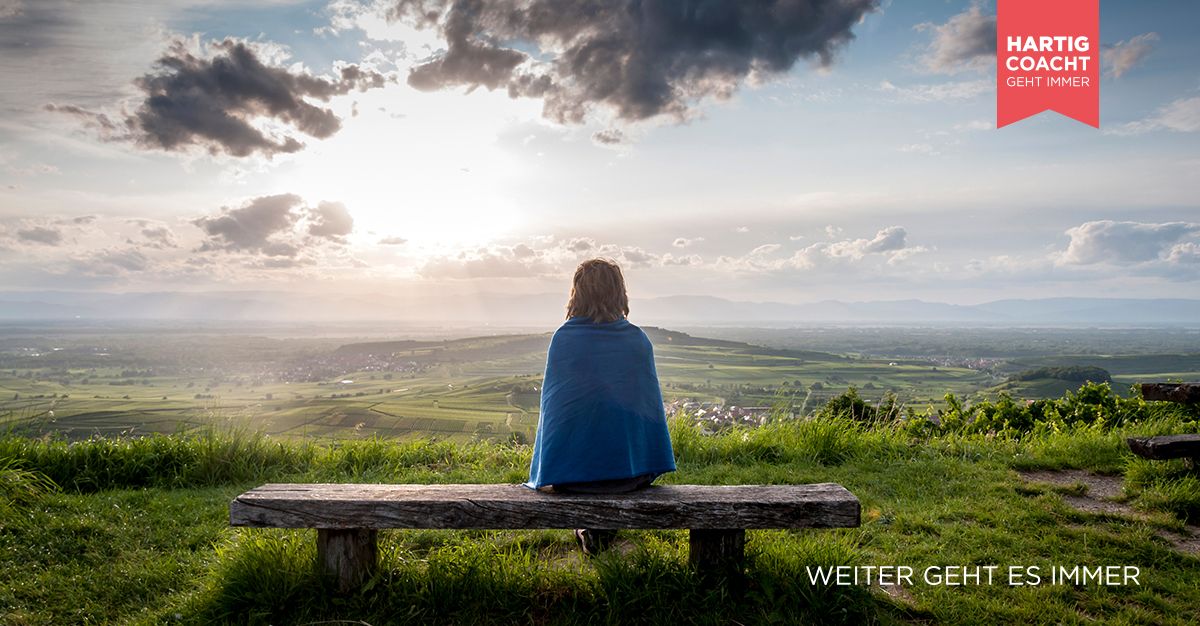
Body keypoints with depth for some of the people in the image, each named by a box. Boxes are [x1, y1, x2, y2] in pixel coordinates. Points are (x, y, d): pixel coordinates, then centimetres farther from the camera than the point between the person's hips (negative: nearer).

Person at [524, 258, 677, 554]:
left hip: (572, 468, -1)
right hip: (631, 465, 1)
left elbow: (550, 400, -2)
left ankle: (587, 527, 22)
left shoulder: (564, 338, -9)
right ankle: (606, 528, 27)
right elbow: (651, 401, 3)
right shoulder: (638, 339, -4)